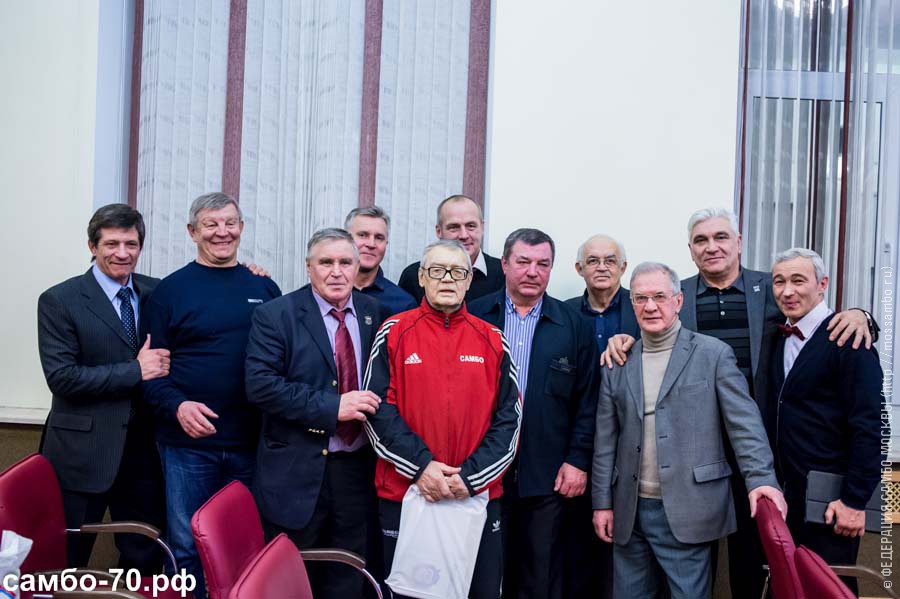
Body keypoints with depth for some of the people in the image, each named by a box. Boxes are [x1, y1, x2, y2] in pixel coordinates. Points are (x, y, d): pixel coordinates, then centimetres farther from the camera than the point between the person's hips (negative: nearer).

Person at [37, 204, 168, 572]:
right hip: (82, 452, -4)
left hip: (144, 449, 4)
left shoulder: (156, 292, 6)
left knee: (146, 556, 13)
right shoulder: (59, 301, -7)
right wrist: (134, 371, -19)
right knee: (68, 560, 11)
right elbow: (61, 377, -14)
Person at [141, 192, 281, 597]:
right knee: (187, 546, 7)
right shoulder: (171, 290, 0)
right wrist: (177, 406, -19)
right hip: (187, 443, -2)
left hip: (251, 443, 2)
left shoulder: (264, 288, 8)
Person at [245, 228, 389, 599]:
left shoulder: (375, 314, 6)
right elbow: (260, 384, -17)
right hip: (297, 474, -3)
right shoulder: (275, 315, -7)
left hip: (357, 469, 4)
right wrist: (331, 406, -22)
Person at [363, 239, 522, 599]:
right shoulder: (394, 333, 0)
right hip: (403, 493, -1)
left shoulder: (492, 340, 4)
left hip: (479, 495, 2)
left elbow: (509, 417, 0)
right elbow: (378, 410, -5)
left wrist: (470, 475, -11)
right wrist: (420, 465, -15)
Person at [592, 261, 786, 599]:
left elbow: (744, 422, -7)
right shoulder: (618, 364, 8)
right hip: (629, 512, 4)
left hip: (687, 510, -3)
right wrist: (602, 502, 7)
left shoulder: (714, 354, -1)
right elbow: (606, 440, 9)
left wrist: (761, 479, -21)